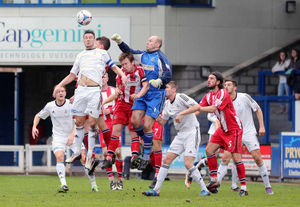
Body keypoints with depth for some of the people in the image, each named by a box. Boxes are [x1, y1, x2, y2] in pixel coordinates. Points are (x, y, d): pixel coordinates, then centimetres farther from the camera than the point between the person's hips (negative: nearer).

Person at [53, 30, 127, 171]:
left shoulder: (102, 53, 14)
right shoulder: (80, 56, 23)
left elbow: (114, 67, 15)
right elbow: (72, 75, 26)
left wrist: (122, 75, -5)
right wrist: (60, 85, 14)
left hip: (94, 90, -4)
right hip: (81, 90, 4)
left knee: (92, 124, -8)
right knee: (79, 122, 5)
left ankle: (90, 156, -3)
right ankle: (76, 151, 17)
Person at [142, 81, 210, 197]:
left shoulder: (181, 97, -12)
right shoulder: (167, 104, 12)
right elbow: (163, 122, 19)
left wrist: (182, 114, -23)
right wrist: (158, 118, -2)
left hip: (192, 132, -8)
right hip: (180, 135, 8)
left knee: (188, 164, -16)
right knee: (167, 160, 1)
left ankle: (204, 190, -6)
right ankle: (156, 190, 4)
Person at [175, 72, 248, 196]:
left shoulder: (223, 94, -20)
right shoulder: (208, 96, 6)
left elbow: (212, 109, -29)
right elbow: (198, 107, -2)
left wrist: (199, 109, -14)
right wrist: (181, 113, -12)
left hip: (234, 129, -9)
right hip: (223, 129, 9)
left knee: (236, 156, -13)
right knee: (209, 150, 0)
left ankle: (243, 187, -9)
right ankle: (214, 180, 7)